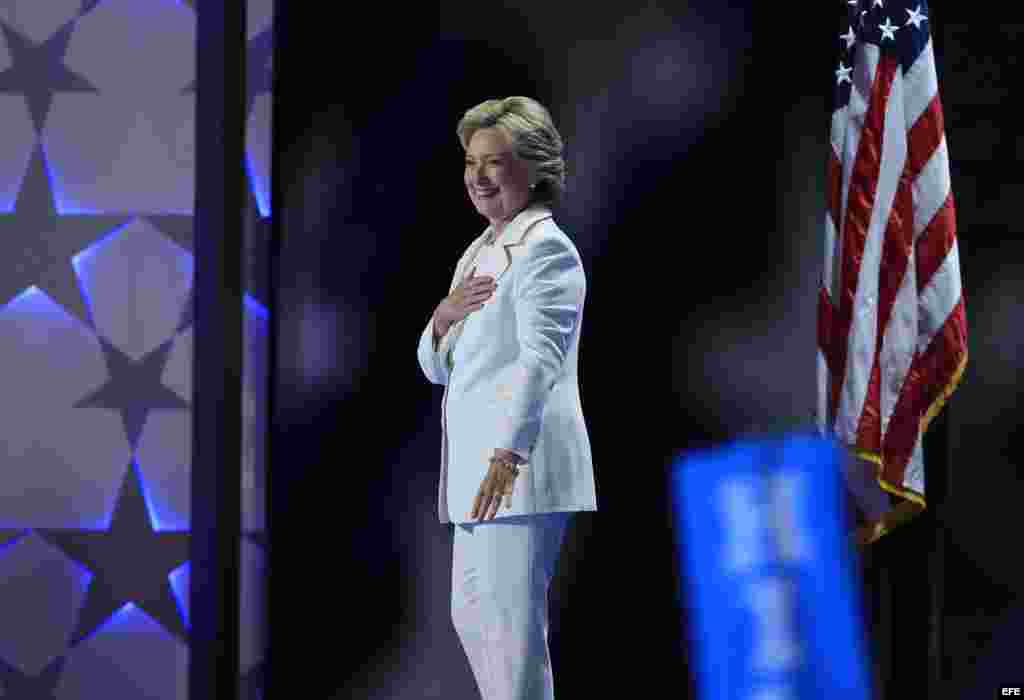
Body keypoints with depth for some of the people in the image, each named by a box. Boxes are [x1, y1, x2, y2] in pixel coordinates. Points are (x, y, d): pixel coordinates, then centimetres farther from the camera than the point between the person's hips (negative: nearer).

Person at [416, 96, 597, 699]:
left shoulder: (545, 249, -10)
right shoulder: (480, 251, 19)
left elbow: (540, 359, -24)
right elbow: (436, 367, 20)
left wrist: (508, 453, -36)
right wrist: (446, 315, -2)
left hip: (518, 463, -10)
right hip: (476, 466, 10)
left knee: (511, 619, -10)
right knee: (470, 614, 17)